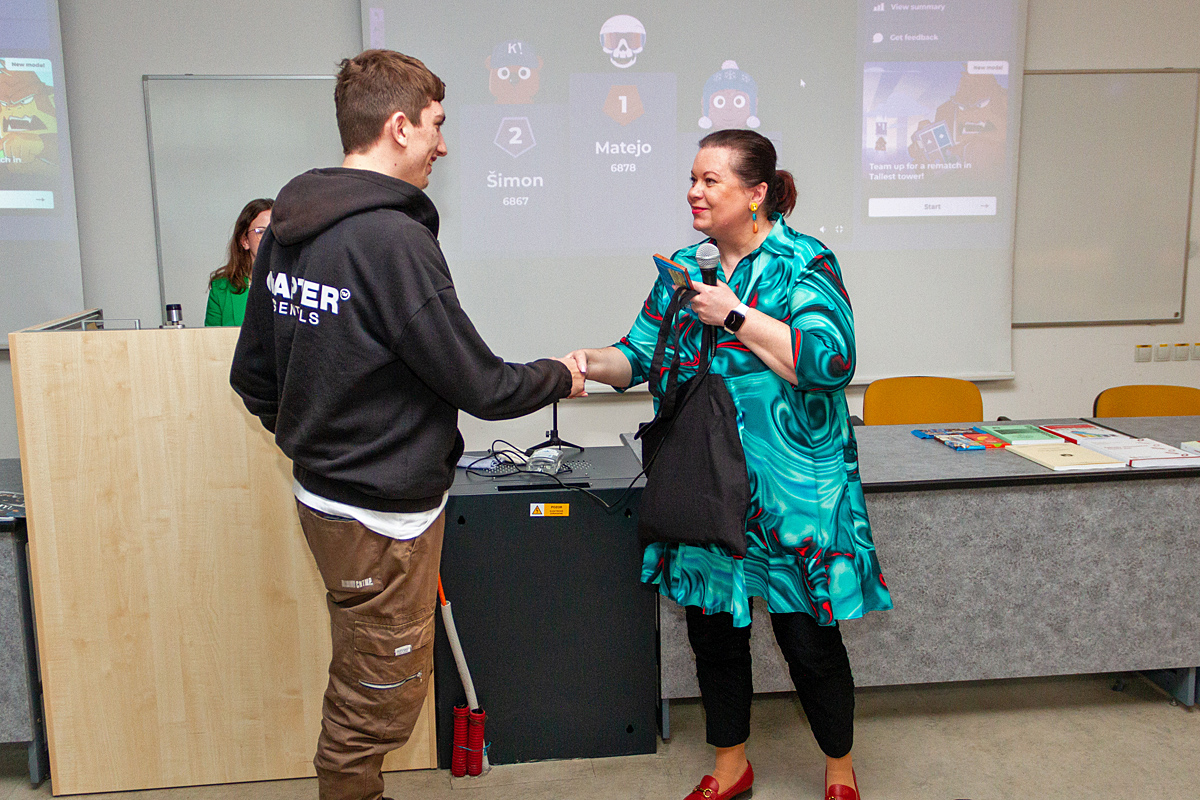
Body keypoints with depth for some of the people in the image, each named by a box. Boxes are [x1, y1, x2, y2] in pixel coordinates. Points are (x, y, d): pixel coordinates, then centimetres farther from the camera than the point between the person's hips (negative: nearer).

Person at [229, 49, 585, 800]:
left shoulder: (287, 227, 5)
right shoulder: (391, 237, -22)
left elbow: (253, 373, 12)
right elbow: (479, 385, -19)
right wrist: (560, 376, -1)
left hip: (324, 491, 9)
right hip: (384, 512, -9)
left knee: (359, 687, 25)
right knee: (378, 703, 8)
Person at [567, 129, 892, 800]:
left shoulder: (803, 263, -8)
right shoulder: (684, 268, 9)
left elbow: (832, 361, -21)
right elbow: (639, 355, 9)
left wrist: (735, 316, -20)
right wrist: (593, 362, -12)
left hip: (791, 491, -5)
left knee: (809, 638, 6)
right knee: (713, 631, 14)